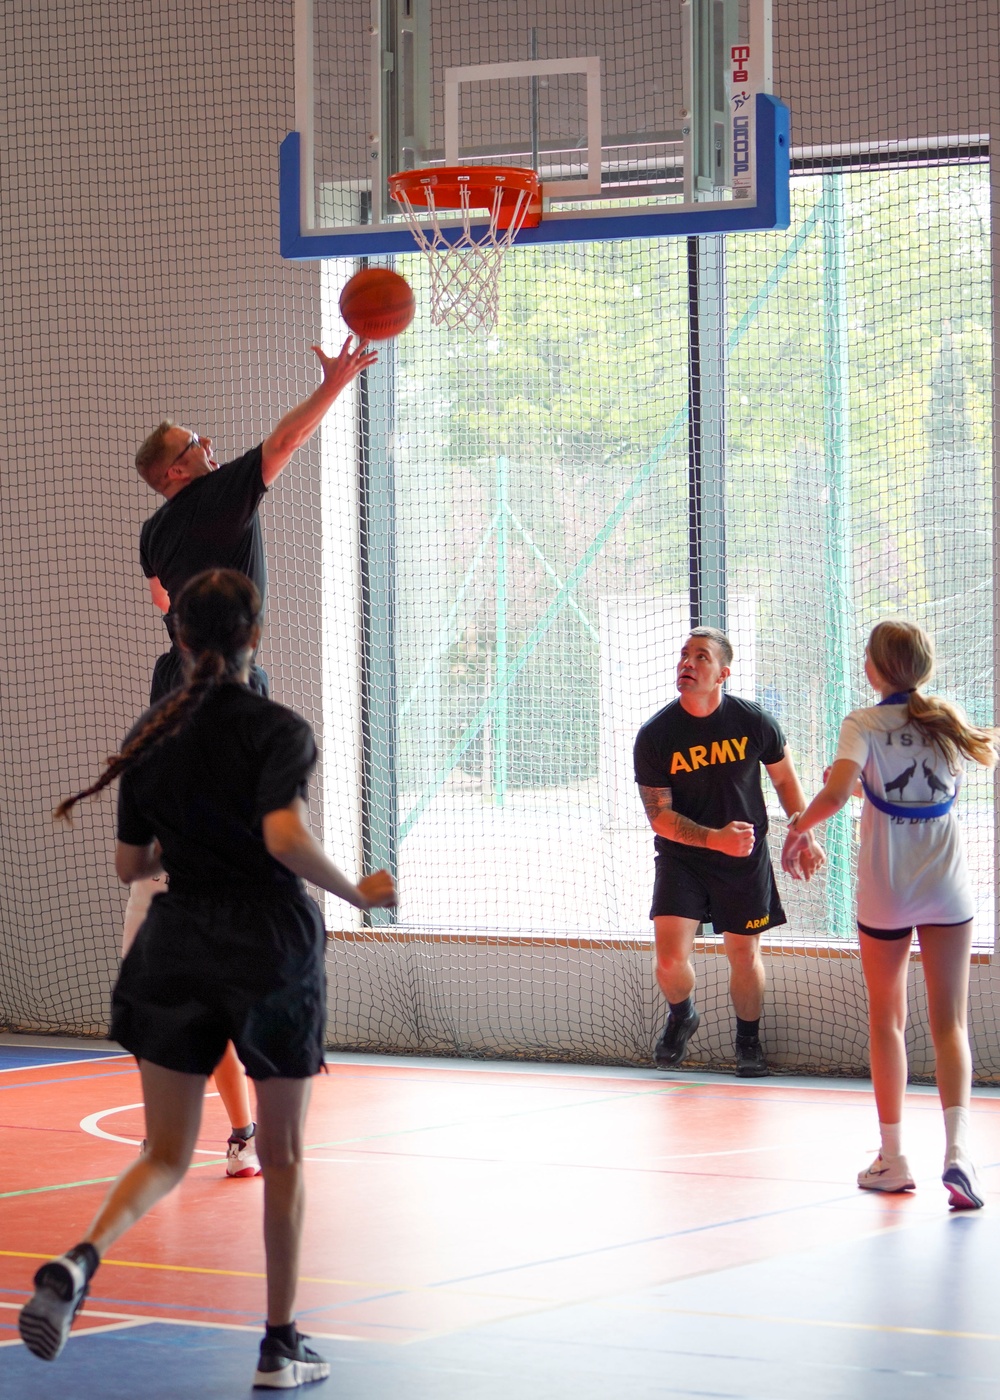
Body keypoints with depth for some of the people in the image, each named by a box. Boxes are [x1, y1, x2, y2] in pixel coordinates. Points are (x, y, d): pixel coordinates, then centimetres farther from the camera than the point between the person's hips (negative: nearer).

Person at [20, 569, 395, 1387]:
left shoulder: (152, 736, 5)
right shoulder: (278, 731, -10)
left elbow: (129, 864, 10)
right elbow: (285, 838, -25)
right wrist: (359, 894, -11)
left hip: (176, 951, 3)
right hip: (272, 950, -3)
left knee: (166, 1155, 9)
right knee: (282, 1158, 12)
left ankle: (80, 1259, -21)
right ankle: (281, 1346, 16)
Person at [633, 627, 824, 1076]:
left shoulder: (755, 723, -11)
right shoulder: (654, 735, -14)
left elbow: (785, 780, 7)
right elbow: (659, 815, -15)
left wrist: (805, 839, 8)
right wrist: (714, 838, -28)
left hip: (745, 858, 1)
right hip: (680, 857, -1)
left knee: (744, 955, 9)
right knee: (670, 956, -13)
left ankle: (748, 1039, 36)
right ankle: (681, 1016, 21)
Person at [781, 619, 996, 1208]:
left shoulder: (864, 724, -10)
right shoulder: (948, 718, 2)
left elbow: (836, 792, -23)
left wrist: (799, 828, -7)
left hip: (885, 892, -2)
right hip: (948, 889, 2)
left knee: (887, 1021, 14)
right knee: (949, 1024, 2)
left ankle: (893, 1158, 17)